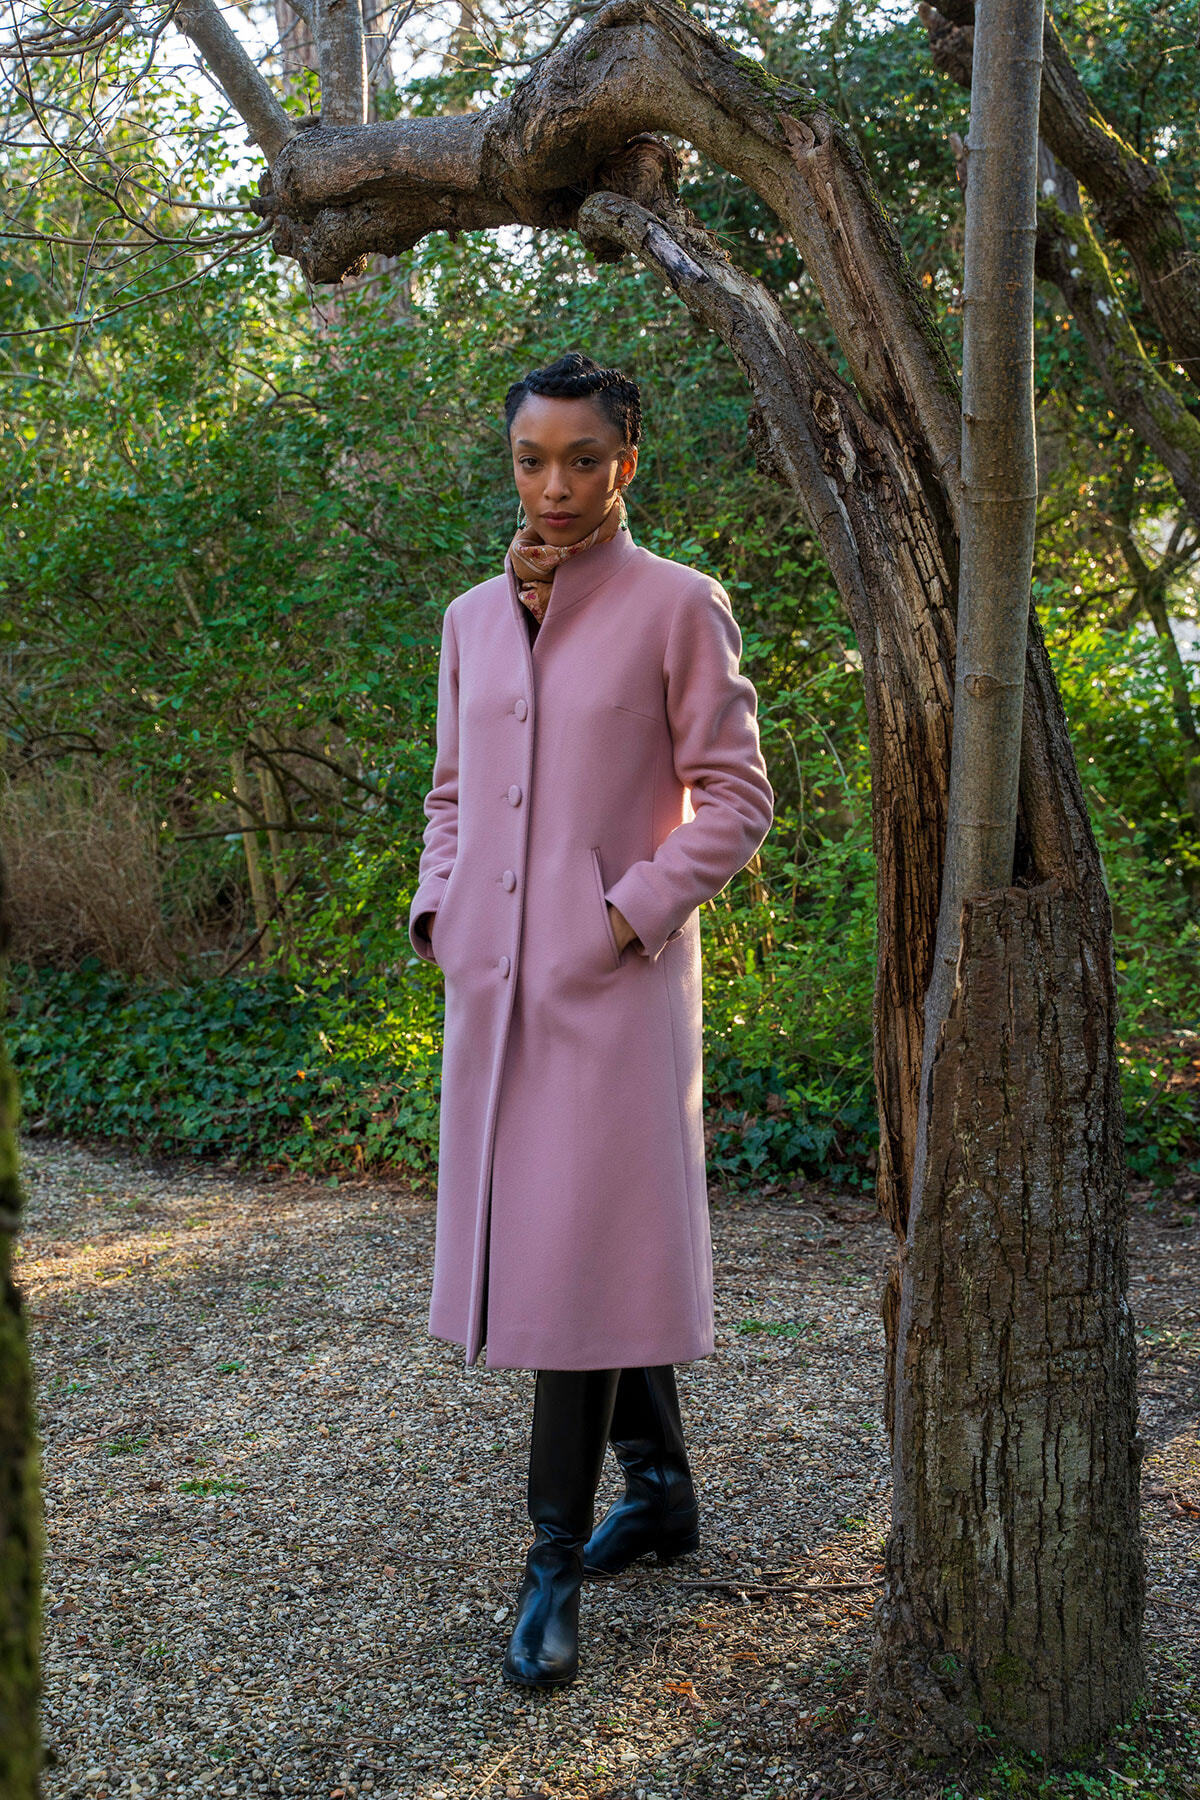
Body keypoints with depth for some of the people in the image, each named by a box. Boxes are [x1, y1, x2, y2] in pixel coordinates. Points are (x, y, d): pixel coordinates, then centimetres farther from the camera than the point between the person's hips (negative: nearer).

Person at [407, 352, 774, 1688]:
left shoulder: (677, 607, -3)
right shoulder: (473, 619, 14)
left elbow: (735, 794, -5)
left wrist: (630, 917, -13)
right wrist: (437, 915, 7)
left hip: (612, 978, -6)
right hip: (491, 978, 6)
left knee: (585, 1249, -6)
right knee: (525, 1238, 12)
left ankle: (556, 1564, 3)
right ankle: (659, 1488, 30)